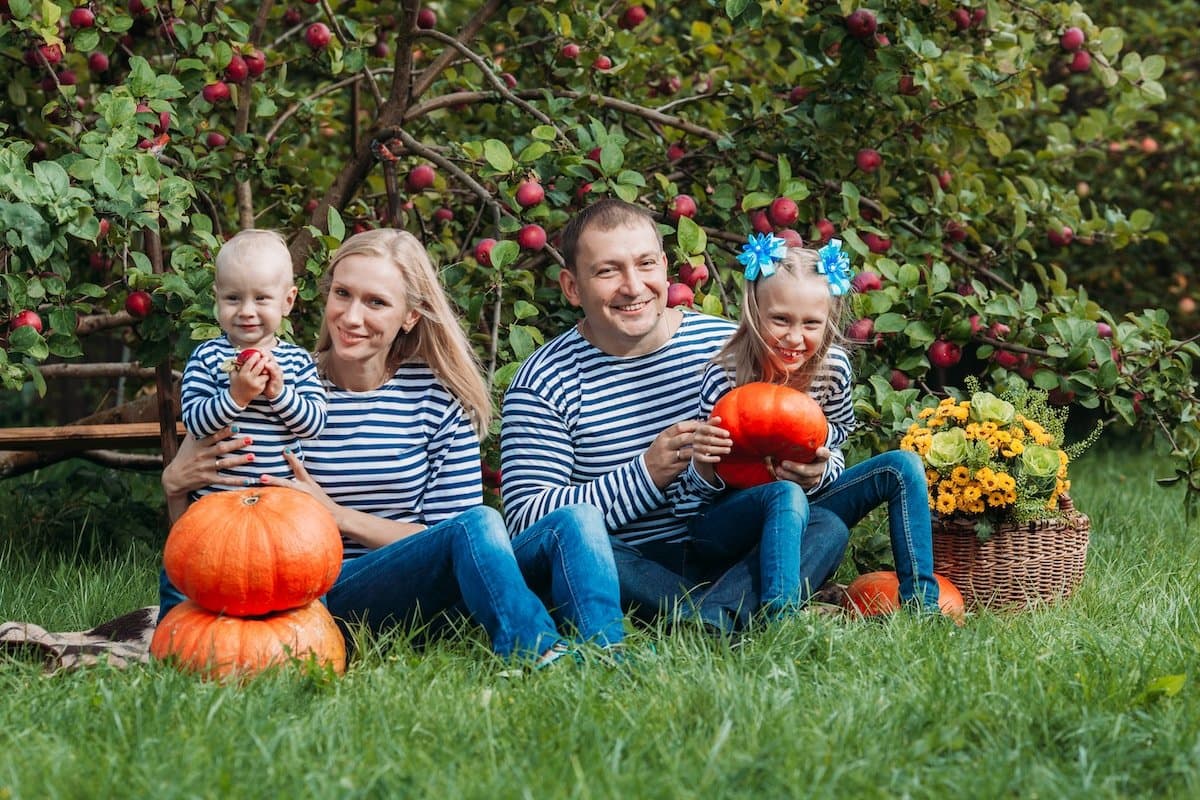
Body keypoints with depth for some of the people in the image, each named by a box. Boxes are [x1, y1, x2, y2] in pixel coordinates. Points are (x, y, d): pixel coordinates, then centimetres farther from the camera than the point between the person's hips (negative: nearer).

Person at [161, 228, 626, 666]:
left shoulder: (439, 398, 4)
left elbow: (446, 530, -1)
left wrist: (337, 516, -13)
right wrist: (178, 480, -14)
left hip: (417, 588, 3)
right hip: (322, 596, -3)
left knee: (576, 522, -23)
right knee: (479, 524, -33)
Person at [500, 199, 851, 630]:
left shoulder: (728, 345, 5)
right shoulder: (543, 384, -2)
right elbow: (526, 521, -11)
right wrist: (647, 474, -21)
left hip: (727, 559, 3)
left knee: (827, 528, -21)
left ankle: (710, 616, -43)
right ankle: (728, 617, -37)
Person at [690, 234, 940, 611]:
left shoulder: (833, 368, -13)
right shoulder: (723, 379, -23)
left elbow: (840, 433, 6)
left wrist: (821, 471, -18)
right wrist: (703, 464, -41)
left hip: (808, 502, 5)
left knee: (903, 466, -11)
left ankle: (921, 604, -10)